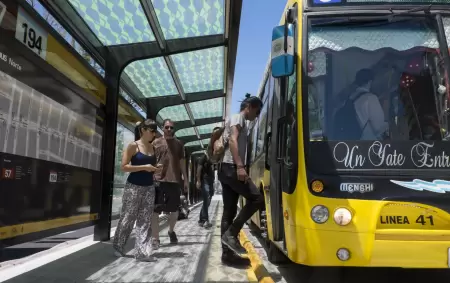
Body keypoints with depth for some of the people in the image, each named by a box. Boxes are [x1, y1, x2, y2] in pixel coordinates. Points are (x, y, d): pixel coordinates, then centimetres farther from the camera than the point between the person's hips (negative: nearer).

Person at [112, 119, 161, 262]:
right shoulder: (133, 146, -7)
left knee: (145, 221, 2)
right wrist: (144, 167, -18)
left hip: (149, 187, 6)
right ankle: (117, 246, 25)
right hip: (133, 187, -5)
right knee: (127, 218, 5)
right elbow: (124, 166, -12)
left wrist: (155, 168, 2)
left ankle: (142, 252, 4)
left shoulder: (153, 148, 11)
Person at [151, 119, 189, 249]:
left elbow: (182, 162, 13)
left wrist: (185, 179, 10)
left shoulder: (179, 144, 11)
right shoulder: (156, 142, 4)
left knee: (174, 209, 12)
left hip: (175, 180, 3)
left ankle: (171, 231, 37)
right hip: (158, 180, -2)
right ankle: (155, 238, 7)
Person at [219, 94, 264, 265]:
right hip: (231, 168, -10)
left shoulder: (239, 121, 26)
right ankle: (231, 233, -11)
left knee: (229, 211, 6)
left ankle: (227, 253, 9)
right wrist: (239, 166, -28)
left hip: (227, 169, 10)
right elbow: (233, 141, -17)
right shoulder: (238, 117, -1)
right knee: (257, 198, -12)